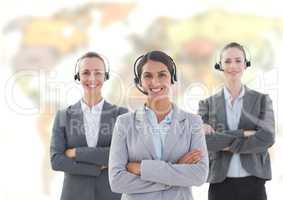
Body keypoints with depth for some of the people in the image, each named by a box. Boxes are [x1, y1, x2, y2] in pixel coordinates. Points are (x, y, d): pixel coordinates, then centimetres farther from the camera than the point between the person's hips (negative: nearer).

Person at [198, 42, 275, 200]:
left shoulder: (262, 100, 5)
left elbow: (267, 138, -9)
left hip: (253, 183, 0)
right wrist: (243, 134, -15)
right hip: (220, 183, 0)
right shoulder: (208, 103, 6)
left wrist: (222, 143, -11)